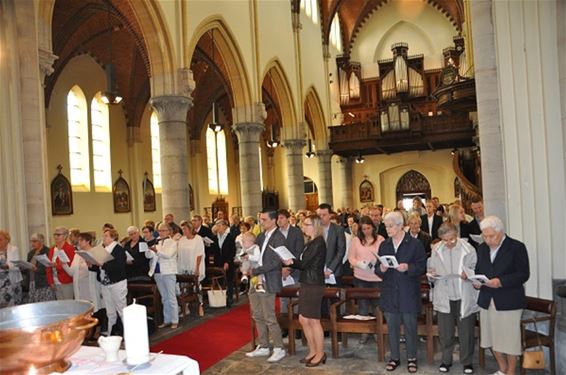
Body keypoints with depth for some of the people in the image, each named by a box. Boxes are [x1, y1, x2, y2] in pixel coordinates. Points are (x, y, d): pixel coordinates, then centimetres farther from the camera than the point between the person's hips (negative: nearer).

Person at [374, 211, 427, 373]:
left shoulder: (415, 244, -5)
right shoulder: (384, 245, 9)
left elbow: (422, 267, -6)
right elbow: (377, 269, 11)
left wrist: (408, 268, -22)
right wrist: (381, 269, -11)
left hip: (409, 293, -4)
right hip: (389, 292, 4)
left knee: (410, 327, 7)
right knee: (392, 327, 10)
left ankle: (411, 358, 23)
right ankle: (395, 357, 24)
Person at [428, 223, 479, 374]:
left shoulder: (468, 249, -7)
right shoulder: (437, 251, 3)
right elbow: (432, 274, 12)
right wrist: (432, 274, -11)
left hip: (465, 297, -2)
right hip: (444, 297, 2)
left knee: (466, 331, 8)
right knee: (445, 332, 9)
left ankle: (467, 361, 26)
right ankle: (446, 360, 27)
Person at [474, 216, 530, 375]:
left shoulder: (517, 247, -7)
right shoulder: (482, 248, 10)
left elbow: (523, 274, -12)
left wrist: (501, 282, -24)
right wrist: (476, 282, -5)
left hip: (509, 302, -5)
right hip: (487, 301, 5)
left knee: (510, 338, 4)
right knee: (493, 338, 14)